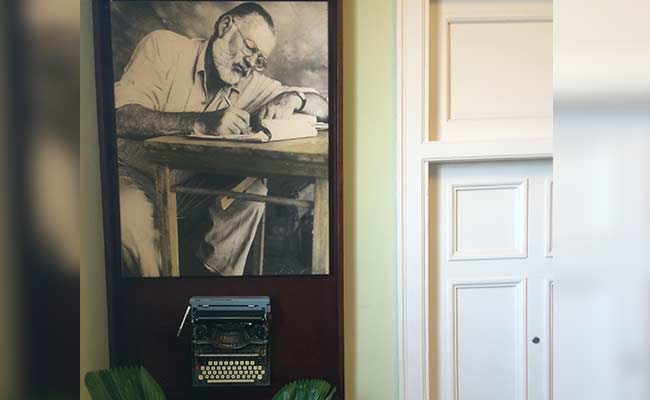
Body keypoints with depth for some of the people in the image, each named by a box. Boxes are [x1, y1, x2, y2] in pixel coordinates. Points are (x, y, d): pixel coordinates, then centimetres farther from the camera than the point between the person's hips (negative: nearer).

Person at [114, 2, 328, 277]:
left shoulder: (250, 83, 1)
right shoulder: (163, 47, -14)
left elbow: (322, 107, 4)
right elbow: (121, 117, -29)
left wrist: (293, 98, -20)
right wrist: (201, 122, -40)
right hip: (129, 173, -5)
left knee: (252, 190, -17)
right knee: (133, 216, -36)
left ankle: (217, 270, -3)